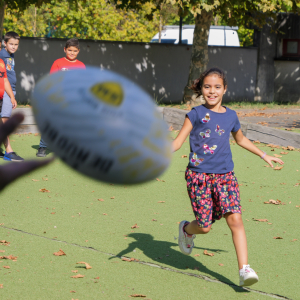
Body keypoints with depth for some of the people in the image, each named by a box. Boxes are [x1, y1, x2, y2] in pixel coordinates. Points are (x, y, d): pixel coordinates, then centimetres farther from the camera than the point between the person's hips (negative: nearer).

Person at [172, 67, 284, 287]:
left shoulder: (231, 116, 10)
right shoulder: (196, 114, 0)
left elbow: (241, 139, 29)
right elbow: (178, 141, -2)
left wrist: (264, 156, 35)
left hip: (225, 175, 2)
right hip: (199, 175, -2)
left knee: (235, 219, -14)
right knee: (205, 226, 0)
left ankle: (244, 269, -15)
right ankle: (186, 229, 36)